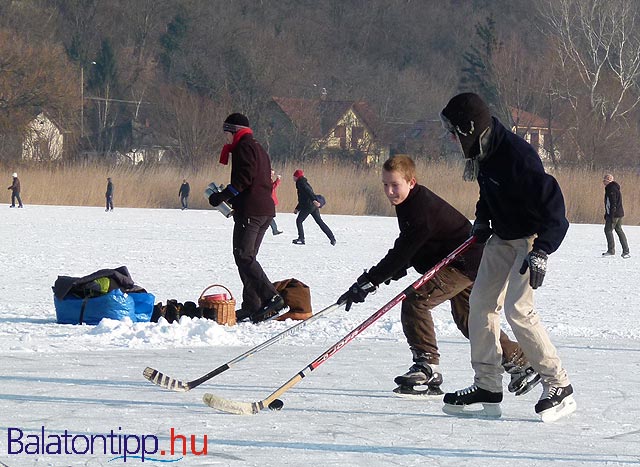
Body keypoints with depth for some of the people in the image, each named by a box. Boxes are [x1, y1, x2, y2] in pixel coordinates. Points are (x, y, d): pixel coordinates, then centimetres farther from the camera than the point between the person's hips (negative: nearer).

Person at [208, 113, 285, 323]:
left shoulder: (244, 147, -5)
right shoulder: (259, 149, 25)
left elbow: (244, 178, -18)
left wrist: (223, 196, -13)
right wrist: (229, 198, 22)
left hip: (249, 211, -10)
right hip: (266, 210, 10)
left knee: (244, 256, -13)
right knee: (247, 257, 12)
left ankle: (271, 297, -25)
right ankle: (252, 305, 7)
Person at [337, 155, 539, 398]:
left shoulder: (422, 208, -27)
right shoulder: (409, 203, 5)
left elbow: (403, 252, -31)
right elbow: (406, 249, 15)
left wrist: (370, 281, -33)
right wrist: (392, 273, -1)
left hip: (464, 262, -11)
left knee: (415, 302, -20)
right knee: (468, 319, 21)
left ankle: (427, 367, -17)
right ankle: (522, 365, 31)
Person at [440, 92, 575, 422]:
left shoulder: (517, 156, -28)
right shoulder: (482, 152, 0)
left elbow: (551, 201, -28)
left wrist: (541, 252, -32)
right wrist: (482, 219, 11)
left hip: (532, 238, -9)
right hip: (502, 237, 9)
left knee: (518, 309, -17)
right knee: (481, 302, 5)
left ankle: (559, 387, -7)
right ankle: (487, 388, 10)